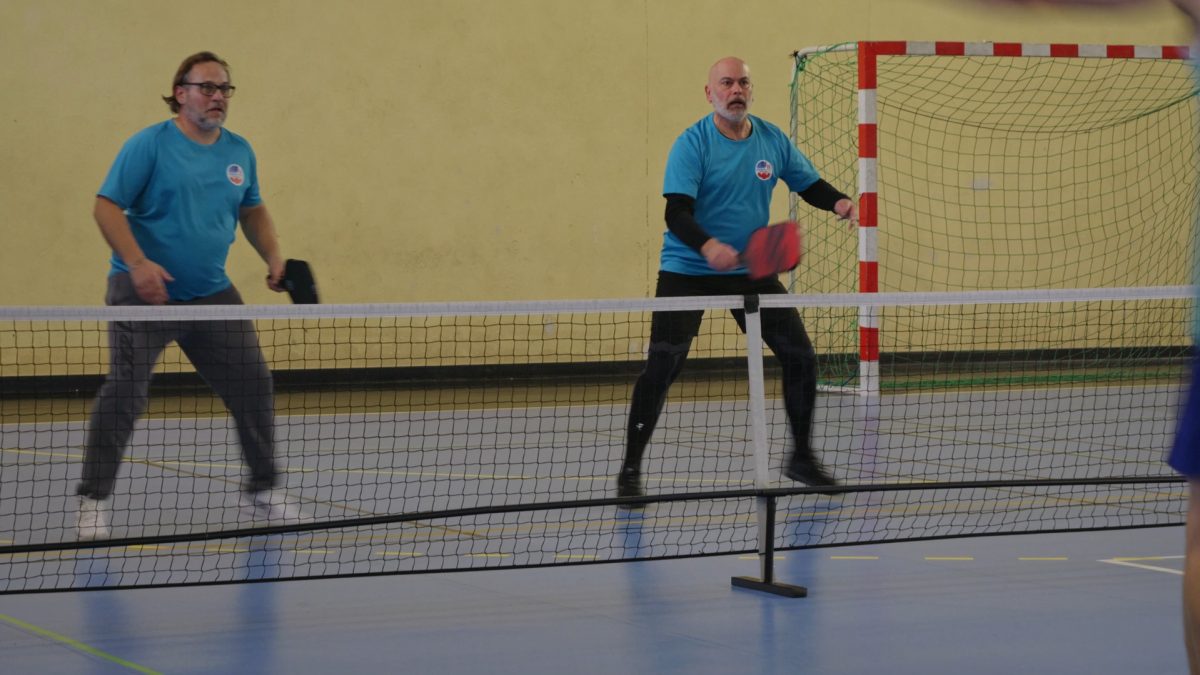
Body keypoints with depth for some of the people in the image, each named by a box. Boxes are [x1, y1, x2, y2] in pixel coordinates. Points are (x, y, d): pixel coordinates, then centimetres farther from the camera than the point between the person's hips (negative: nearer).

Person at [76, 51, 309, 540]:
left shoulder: (239, 152, 9)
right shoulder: (150, 145, -9)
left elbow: (253, 211, 22)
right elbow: (107, 206, -11)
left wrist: (273, 257, 6)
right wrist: (138, 263, -23)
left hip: (211, 294, 6)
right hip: (146, 292, -6)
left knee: (253, 385, 5)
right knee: (124, 390, -12)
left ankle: (261, 490, 22)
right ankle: (92, 501, -4)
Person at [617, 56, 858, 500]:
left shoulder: (772, 140, 2)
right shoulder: (692, 144, -14)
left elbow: (810, 185, 13)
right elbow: (677, 213, -23)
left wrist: (838, 202, -10)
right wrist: (707, 246, -42)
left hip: (751, 271, 5)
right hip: (687, 271, -5)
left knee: (800, 357, 3)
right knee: (663, 364, -16)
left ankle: (802, 458, 22)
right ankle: (630, 468, -5)